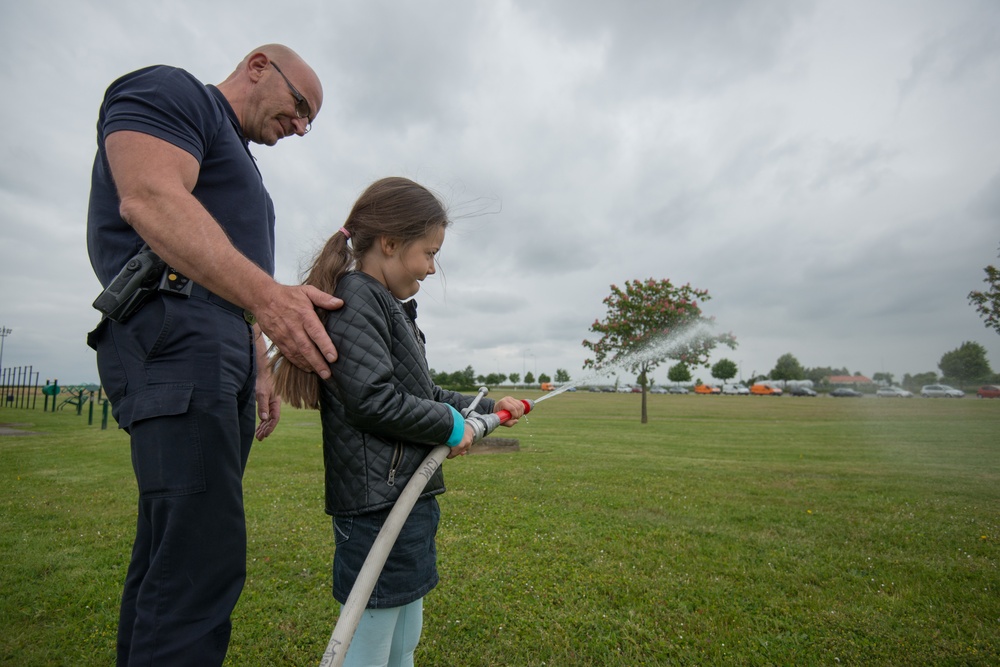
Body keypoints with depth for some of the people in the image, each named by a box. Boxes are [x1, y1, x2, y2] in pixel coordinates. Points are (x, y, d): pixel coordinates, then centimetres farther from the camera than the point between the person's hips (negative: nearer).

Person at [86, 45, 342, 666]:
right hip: (173, 337, -10)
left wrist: (260, 368, 19)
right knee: (204, 557, -13)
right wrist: (266, 293, -29)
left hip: (221, 353, 10)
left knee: (169, 544, 12)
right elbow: (149, 198, -16)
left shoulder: (239, 162, 31)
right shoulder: (169, 90, 5)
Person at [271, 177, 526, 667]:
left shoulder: (390, 307, 16)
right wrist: (449, 424, -11)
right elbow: (374, 398, -24)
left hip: (408, 497, 10)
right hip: (377, 502, -10)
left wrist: (486, 408, 21)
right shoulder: (354, 297, -14)